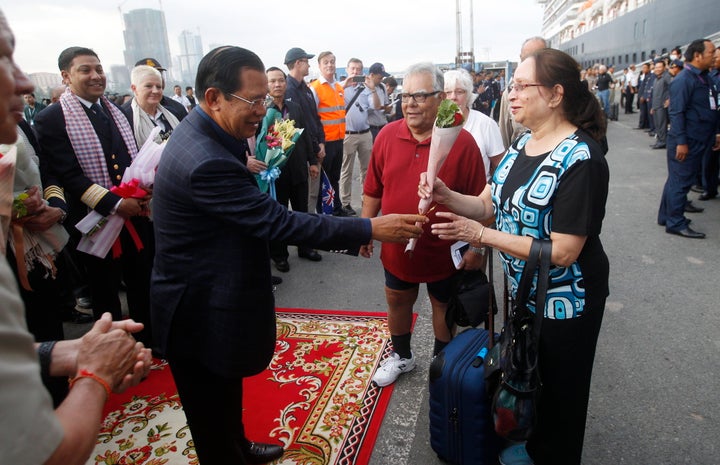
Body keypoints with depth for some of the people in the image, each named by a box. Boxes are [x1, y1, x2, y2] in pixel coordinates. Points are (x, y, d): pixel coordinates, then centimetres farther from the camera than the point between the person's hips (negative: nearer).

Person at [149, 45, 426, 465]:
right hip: (203, 315, -10)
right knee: (214, 413, 14)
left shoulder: (203, 134, 1)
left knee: (227, 393, 30)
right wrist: (370, 229, -28)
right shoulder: (206, 162, -32)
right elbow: (279, 222, -31)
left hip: (217, 295, 10)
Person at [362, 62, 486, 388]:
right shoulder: (387, 136, -6)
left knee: (443, 306, 18)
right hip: (396, 247, 4)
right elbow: (373, 191, 3)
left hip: (444, 250, -3)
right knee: (397, 301, 21)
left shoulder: (462, 141, -16)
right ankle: (401, 356, 46)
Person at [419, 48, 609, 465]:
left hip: (564, 302, -8)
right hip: (522, 291, 8)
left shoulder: (580, 159, -25)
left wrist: (479, 235, -28)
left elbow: (563, 252, -28)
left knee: (556, 392, 17)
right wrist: (447, 196, -17)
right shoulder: (522, 145, 0)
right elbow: (489, 204, 3)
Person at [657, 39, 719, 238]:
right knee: (680, 182, -3)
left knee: (678, 180, 15)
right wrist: (681, 141, -23)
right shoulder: (683, 80, -15)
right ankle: (676, 224, 4)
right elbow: (676, 113, -20)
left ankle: (666, 216, 25)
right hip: (685, 143, -9)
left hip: (698, 142, 9)